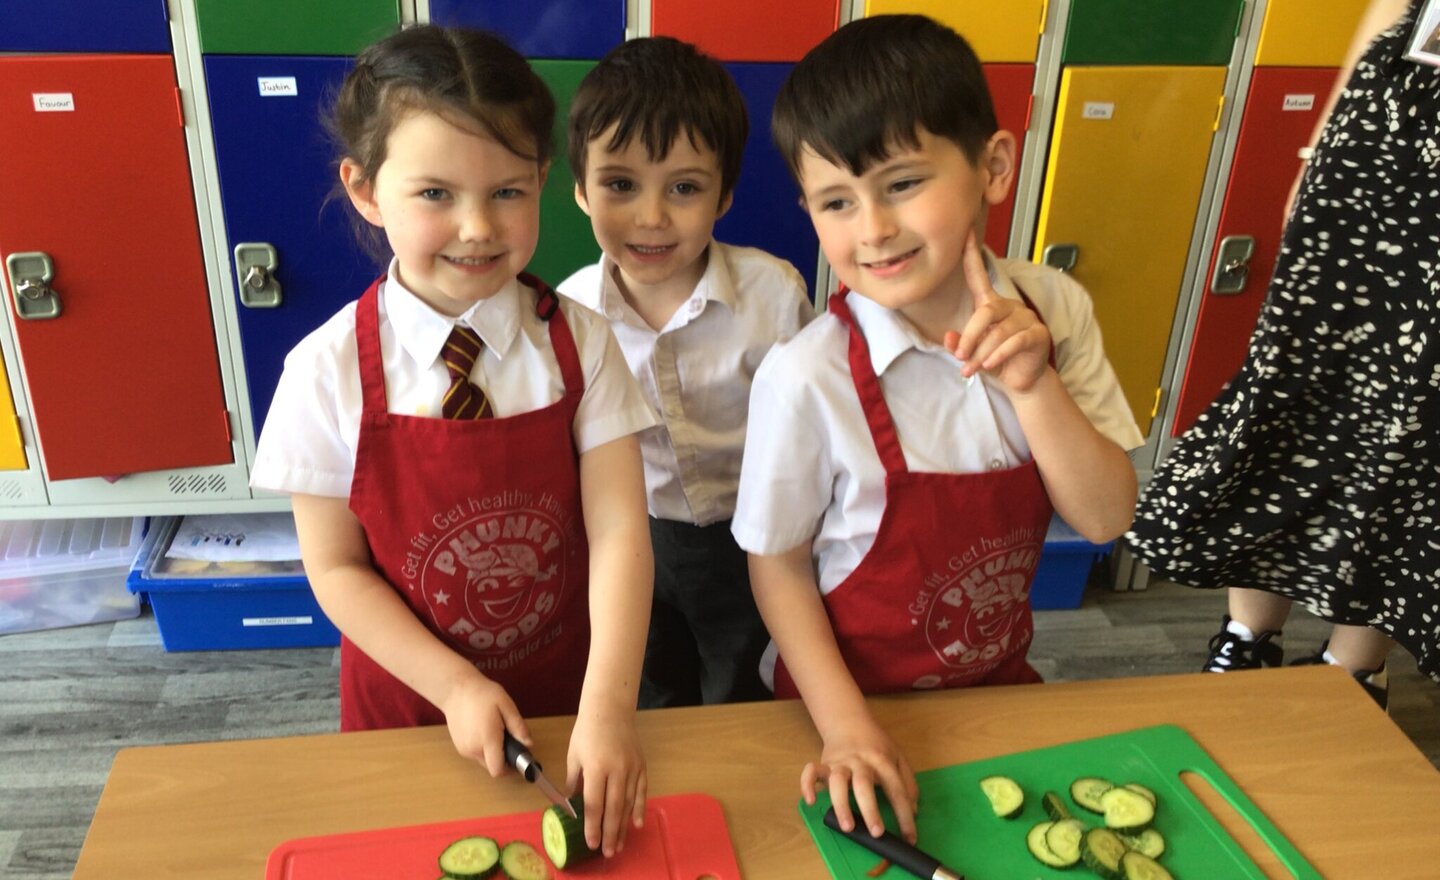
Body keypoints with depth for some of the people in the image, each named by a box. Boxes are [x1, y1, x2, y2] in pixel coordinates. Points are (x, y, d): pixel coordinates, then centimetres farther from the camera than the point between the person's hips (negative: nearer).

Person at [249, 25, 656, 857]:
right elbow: (337, 570, -9)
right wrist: (457, 688, -17)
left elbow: (618, 530, -18)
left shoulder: (578, 344, -14)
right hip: (407, 701, 0)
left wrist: (607, 707, -28)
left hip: (567, 699, 1)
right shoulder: (329, 372, -15)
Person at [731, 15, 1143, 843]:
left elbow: (1107, 518, -12)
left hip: (1001, 680, 4)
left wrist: (1033, 385, -25)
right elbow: (778, 564, -14)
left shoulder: (1055, 310, -13)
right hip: (863, 697, -4)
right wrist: (847, 728, -18)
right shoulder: (808, 376, -26)